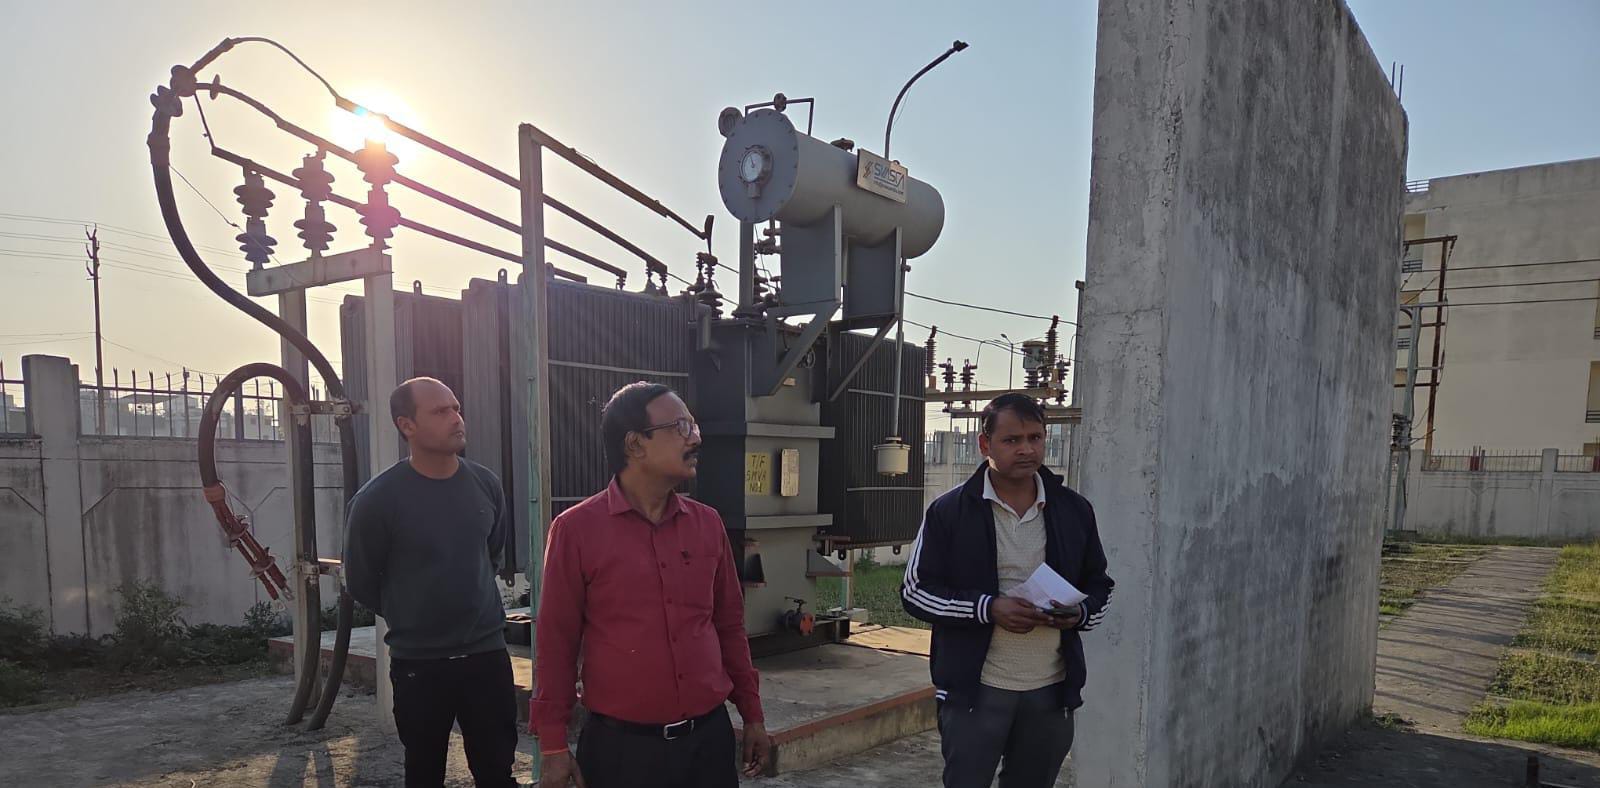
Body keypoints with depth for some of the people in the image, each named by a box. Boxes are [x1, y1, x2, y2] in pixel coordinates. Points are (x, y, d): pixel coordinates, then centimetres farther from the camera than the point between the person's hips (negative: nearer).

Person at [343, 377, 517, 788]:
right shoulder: (377, 500, -15)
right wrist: (413, 620, 9)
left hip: (487, 653, 2)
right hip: (418, 663, -2)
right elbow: (362, 584, -2)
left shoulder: (486, 485, -3)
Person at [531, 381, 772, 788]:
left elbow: (729, 625, 10)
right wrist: (552, 743, -4)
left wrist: (752, 715, 12)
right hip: (620, 744, -3)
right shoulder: (577, 529, -9)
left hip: (710, 734, 4)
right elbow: (557, 642, -5)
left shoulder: (708, 523, 3)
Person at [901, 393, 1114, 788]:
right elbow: (915, 590, -6)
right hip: (976, 689, -3)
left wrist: (1079, 613, -9)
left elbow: (1099, 586, 15)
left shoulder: (1074, 510, 4)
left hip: (1051, 689, 4)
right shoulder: (949, 511, -7)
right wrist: (988, 608, -19)